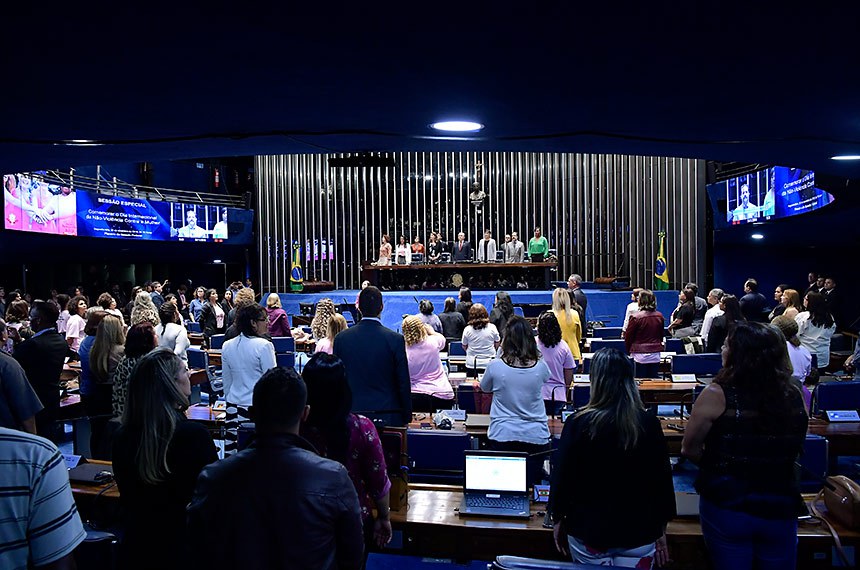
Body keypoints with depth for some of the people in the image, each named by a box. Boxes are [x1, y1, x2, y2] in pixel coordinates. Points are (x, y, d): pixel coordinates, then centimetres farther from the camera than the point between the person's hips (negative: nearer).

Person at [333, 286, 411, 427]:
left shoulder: (341, 338, -3)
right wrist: (407, 417, 7)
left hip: (352, 415, 2)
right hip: (388, 416, -2)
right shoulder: (396, 340, -11)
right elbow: (404, 383, -5)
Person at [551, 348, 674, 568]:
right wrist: (661, 531, 14)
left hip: (588, 532, -1)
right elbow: (663, 480, 0)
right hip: (638, 533, 1)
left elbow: (561, 476, -8)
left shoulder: (577, 423, -15)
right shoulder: (650, 424, -9)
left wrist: (558, 520, 8)